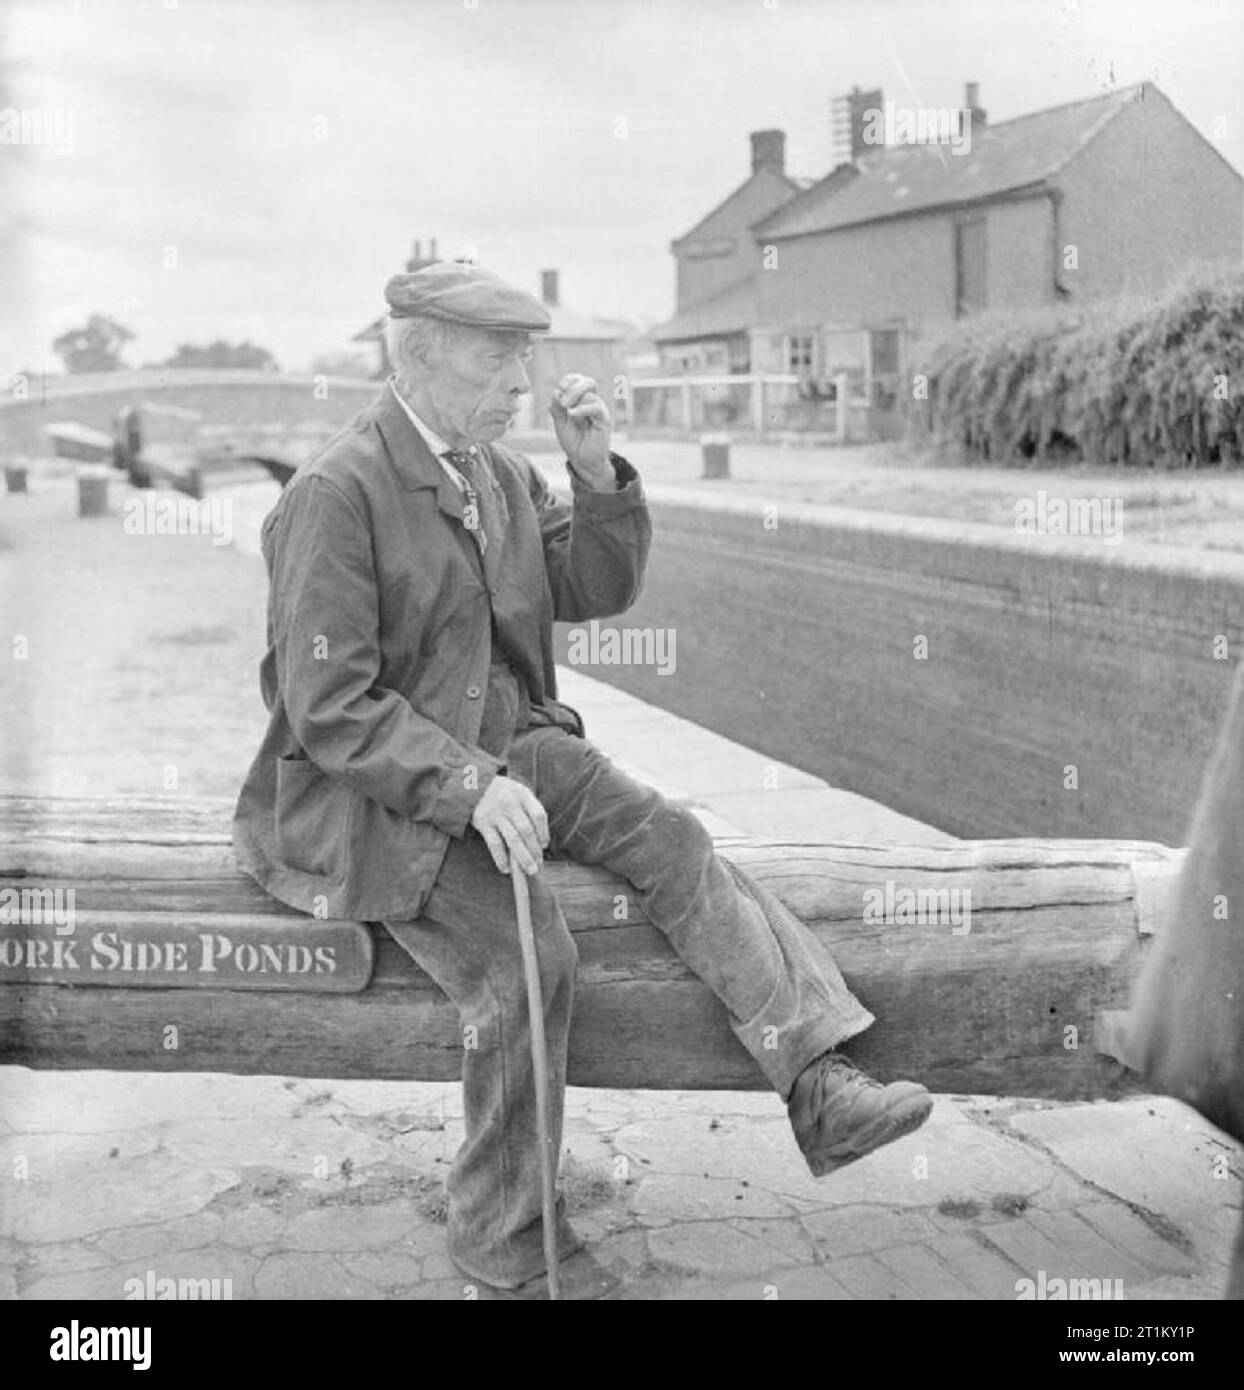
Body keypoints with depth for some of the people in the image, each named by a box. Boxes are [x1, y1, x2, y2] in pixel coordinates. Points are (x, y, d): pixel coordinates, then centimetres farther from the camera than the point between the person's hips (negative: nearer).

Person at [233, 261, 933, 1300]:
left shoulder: (502, 471, 10)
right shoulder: (335, 496, -15)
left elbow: (598, 590, 10)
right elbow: (328, 708, -19)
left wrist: (598, 472, -6)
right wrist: (467, 788, -29)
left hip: (508, 749, 7)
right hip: (372, 791, -7)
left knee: (671, 838, -14)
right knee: (525, 953, -25)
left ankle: (820, 1087, -16)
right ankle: (504, 1241, -6)